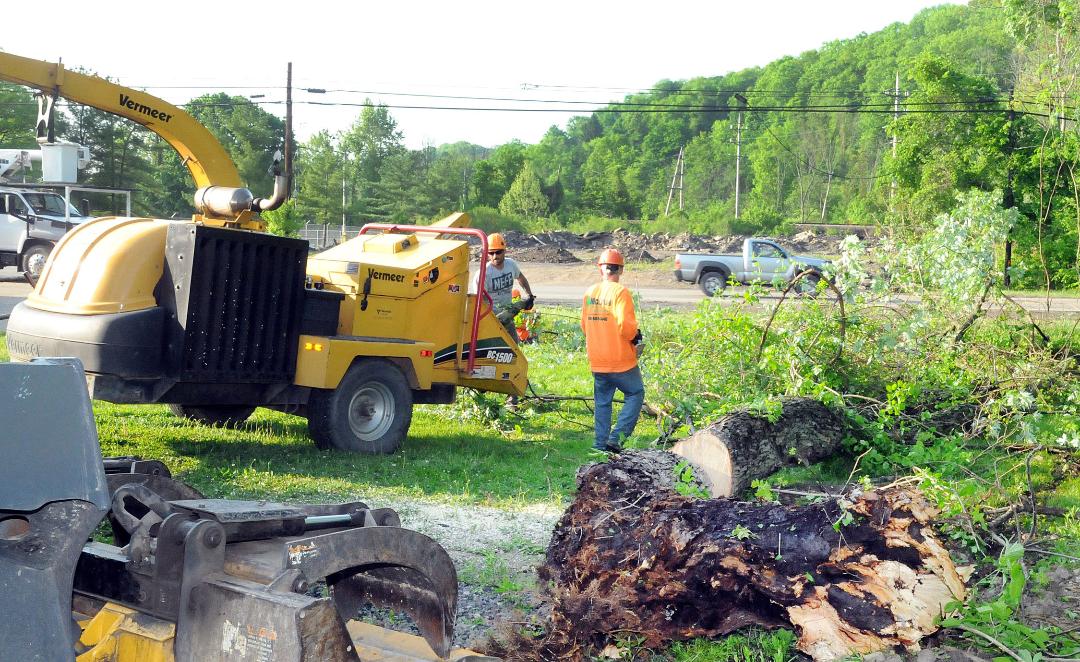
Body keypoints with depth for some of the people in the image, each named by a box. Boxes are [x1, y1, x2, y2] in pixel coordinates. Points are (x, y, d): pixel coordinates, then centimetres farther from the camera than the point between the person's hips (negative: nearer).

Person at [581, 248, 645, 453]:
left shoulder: (589, 293, 4)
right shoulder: (620, 292, -14)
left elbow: (584, 325, 11)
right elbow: (625, 325, -22)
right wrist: (636, 334, -2)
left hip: (597, 361, 5)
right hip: (621, 360, -5)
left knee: (602, 402, 16)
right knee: (635, 394, 9)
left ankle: (600, 444, 14)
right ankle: (616, 438, -2)